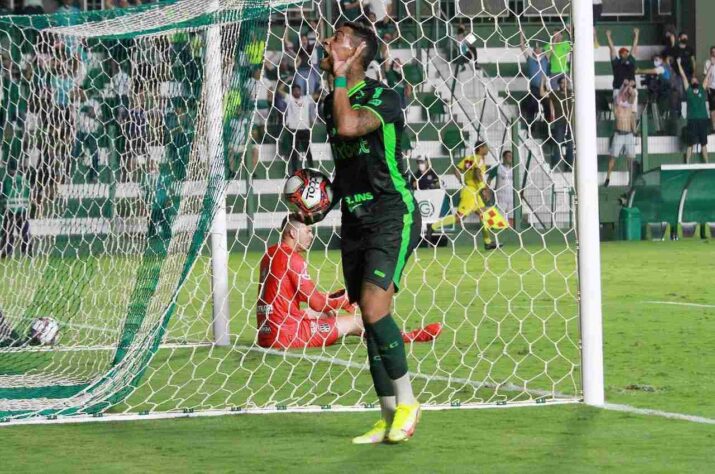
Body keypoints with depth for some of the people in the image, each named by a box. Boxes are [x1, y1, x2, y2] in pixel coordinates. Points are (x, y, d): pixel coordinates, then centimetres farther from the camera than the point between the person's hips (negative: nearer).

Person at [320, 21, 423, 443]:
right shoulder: (332, 103, 12)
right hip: (354, 219, 8)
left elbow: (349, 126, -31)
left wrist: (340, 77, -18)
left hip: (393, 214, -8)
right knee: (370, 317, 5)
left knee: (374, 306, -22)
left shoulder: (383, 98, -12)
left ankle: (407, 401, -8)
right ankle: (390, 419, 10)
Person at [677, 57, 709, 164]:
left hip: (703, 119, 2)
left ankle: (706, 163, 9)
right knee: (691, 144, 1)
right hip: (692, 120, -2)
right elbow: (683, 76, 7)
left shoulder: (702, 90, 9)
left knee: (704, 143, 7)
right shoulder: (688, 91, 4)